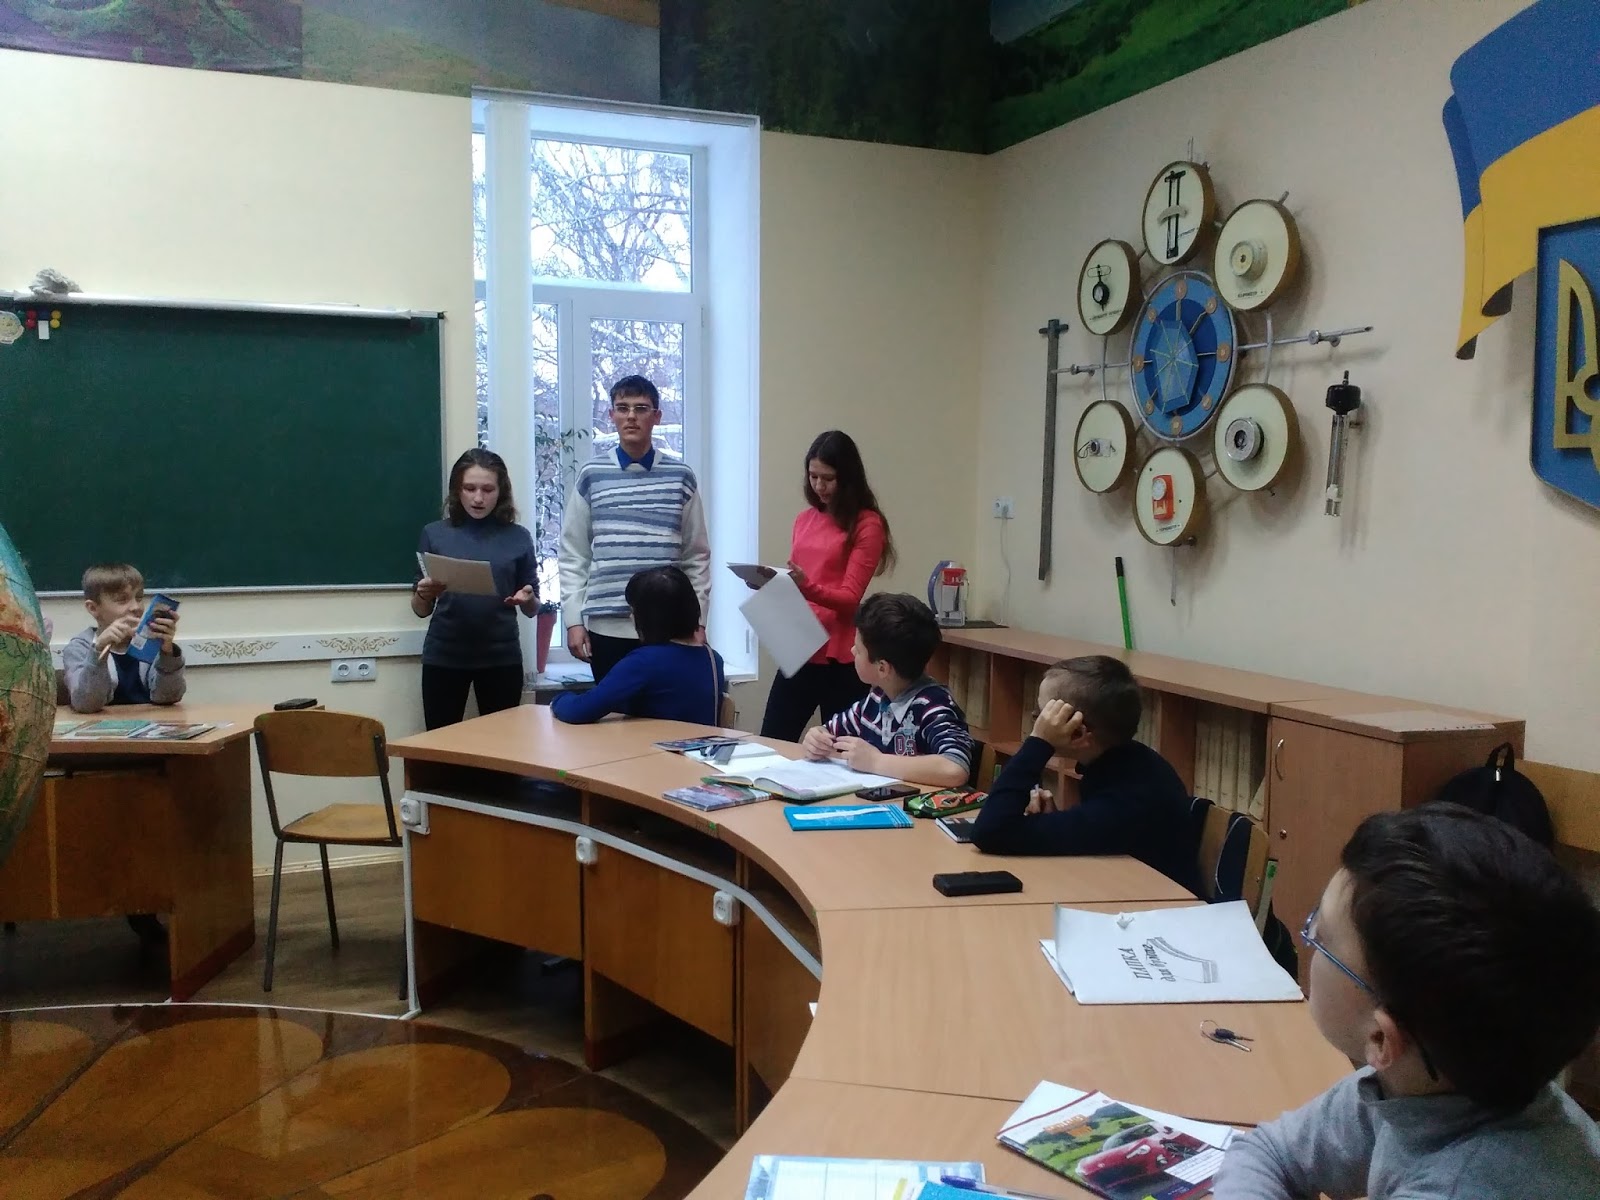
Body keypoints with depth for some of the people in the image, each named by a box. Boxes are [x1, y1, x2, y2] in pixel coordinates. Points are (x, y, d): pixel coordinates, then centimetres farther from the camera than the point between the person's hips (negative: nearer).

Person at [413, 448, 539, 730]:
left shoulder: (518, 537, 1)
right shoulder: (435, 534, 2)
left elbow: (533, 610, 7)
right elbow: (421, 610, 6)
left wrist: (526, 599, -15)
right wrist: (424, 594, -15)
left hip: (501, 657, 0)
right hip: (444, 657, 0)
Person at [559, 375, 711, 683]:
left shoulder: (680, 477, 4)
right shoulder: (591, 476, 4)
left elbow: (697, 556, 7)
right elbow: (573, 556, 6)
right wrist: (574, 619, 0)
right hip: (606, 626, 0)